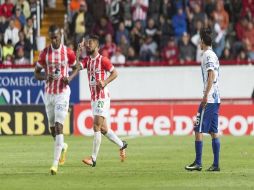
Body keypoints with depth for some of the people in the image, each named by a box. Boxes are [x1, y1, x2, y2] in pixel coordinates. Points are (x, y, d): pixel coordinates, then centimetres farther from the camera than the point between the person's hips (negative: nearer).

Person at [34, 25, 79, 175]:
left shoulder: (68, 53, -3)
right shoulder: (45, 53, 1)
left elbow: (76, 68, 11)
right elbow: (36, 73, 8)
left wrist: (70, 78, -9)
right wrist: (46, 77, -14)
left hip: (63, 92, -3)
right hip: (49, 93, 3)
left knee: (59, 126, -14)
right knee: (52, 128, 11)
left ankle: (56, 163, -16)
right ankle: (62, 146, 43)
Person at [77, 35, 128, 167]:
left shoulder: (103, 60, -9)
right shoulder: (87, 60, 10)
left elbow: (115, 73, -6)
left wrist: (105, 82, -20)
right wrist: (78, 51, -11)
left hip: (102, 97, -8)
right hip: (93, 98, 8)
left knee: (96, 126, -13)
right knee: (103, 128, 12)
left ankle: (93, 158, -13)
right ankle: (122, 145, 33)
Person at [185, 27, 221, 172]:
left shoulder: (208, 55, -10)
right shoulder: (214, 55, 17)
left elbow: (211, 75, -19)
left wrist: (206, 96, -22)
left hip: (209, 99, -9)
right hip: (216, 99, 9)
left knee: (198, 130, -6)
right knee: (214, 132, 7)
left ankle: (198, 163, -7)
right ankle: (216, 164, 5)